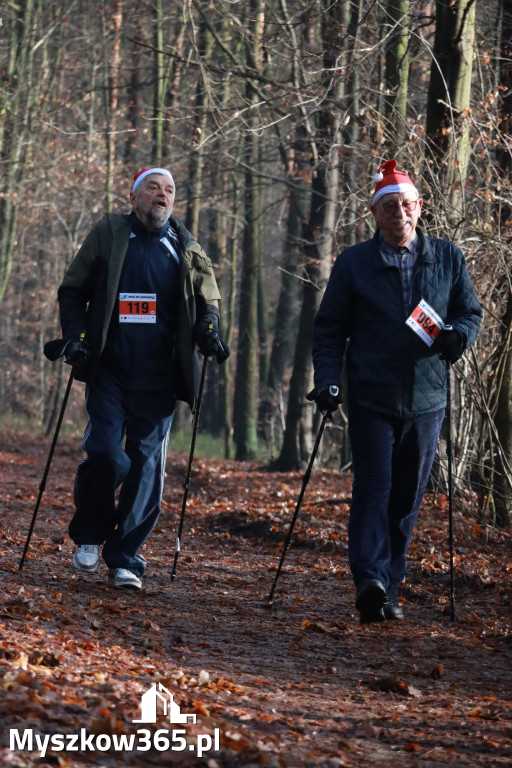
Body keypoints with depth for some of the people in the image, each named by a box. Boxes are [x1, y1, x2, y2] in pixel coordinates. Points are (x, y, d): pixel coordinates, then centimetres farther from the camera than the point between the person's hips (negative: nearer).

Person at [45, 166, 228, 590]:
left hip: (159, 377, 2)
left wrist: (207, 331, 0)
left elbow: (207, 300, 21)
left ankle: (125, 556, 8)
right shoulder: (108, 234, 4)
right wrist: (75, 334, -4)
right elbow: (72, 290, 10)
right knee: (106, 453, -14)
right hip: (109, 371, -2)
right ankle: (89, 536, 10)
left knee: (146, 464, -1)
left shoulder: (185, 247, 10)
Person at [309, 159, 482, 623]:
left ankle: (390, 586, 14)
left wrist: (459, 334, -8)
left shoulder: (448, 259, 8)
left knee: (408, 497, 7)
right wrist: (327, 380, -7)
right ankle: (371, 581, -22)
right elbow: (329, 328, 6)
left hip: (426, 400, 3)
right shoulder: (354, 264, 3)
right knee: (374, 489, -13)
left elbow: (472, 312, 15)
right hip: (372, 399, -3)